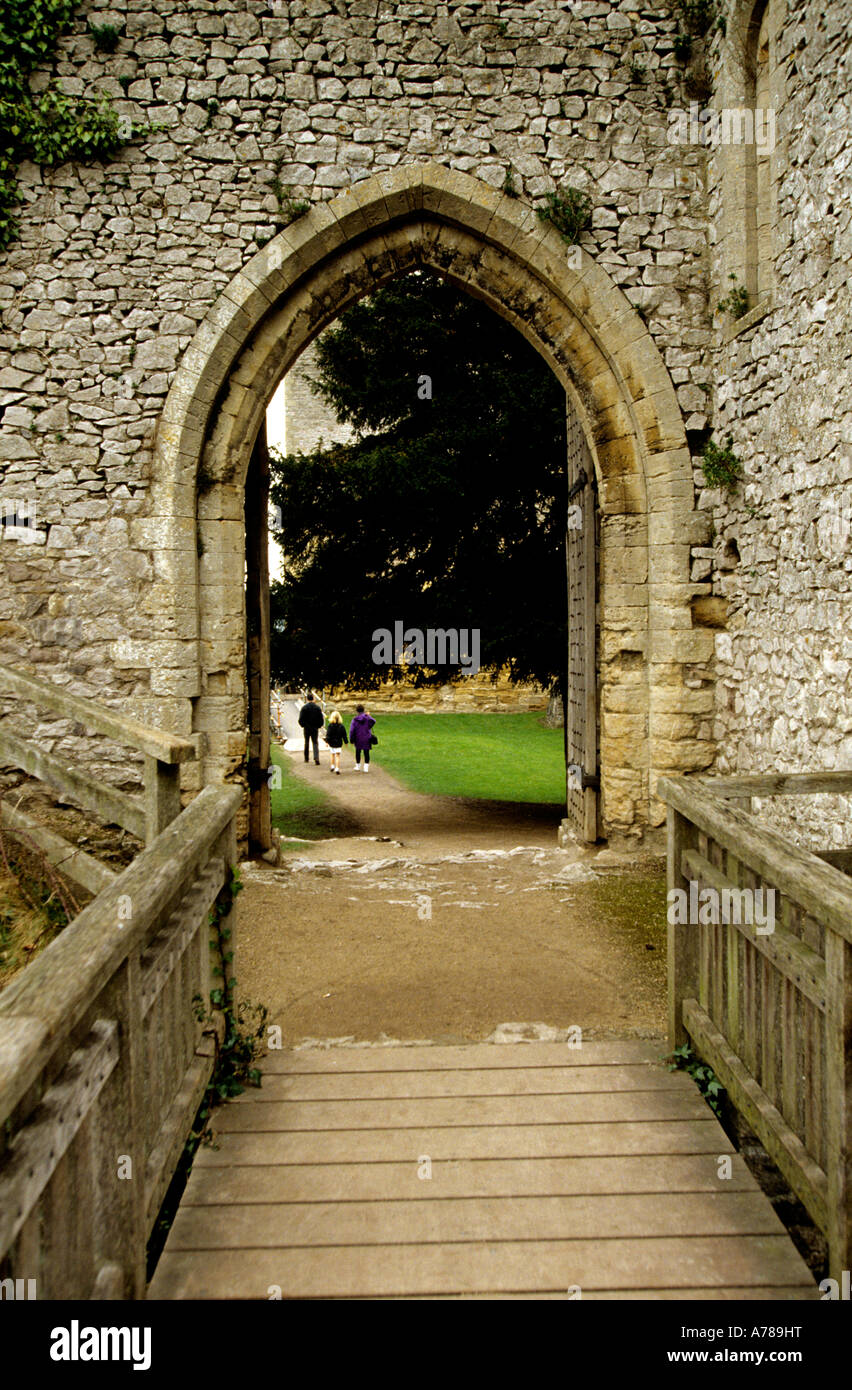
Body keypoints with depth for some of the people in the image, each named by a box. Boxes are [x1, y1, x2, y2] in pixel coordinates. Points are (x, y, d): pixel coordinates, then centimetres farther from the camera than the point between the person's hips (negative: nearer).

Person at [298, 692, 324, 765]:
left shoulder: (304, 707, -8)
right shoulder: (317, 707, -1)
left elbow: (301, 719, -10)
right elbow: (321, 719, 0)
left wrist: (303, 725, 8)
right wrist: (319, 725, 14)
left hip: (307, 728, -1)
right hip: (315, 728, 1)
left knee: (307, 743, 13)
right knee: (315, 743, 2)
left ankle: (306, 758, 21)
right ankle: (316, 757, -17)